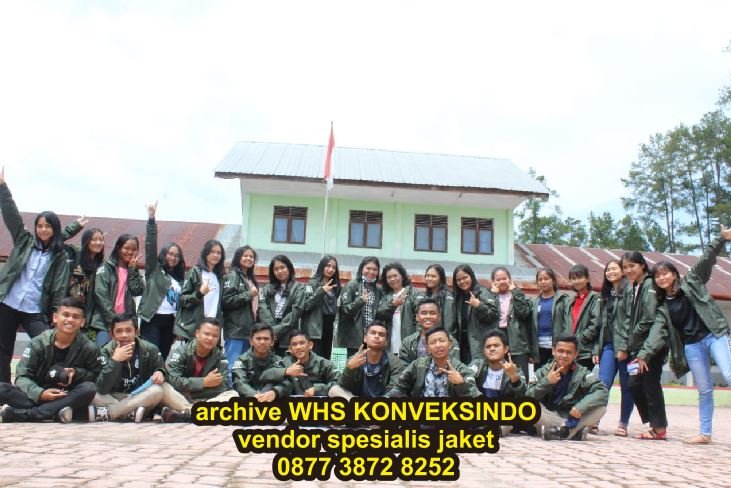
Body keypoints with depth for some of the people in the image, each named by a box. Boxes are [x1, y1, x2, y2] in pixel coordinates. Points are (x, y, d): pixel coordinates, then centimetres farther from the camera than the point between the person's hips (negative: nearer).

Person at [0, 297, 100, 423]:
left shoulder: (88, 348, -4)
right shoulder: (39, 342, -3)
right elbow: (22, 376, -8)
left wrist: (77, 373, -15)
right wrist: (39, 393, -27)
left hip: (69, 399, 0)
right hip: (38, 396, 0)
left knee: (89, 388, -32)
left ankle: (23, 413, -30)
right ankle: (56, 412, -35)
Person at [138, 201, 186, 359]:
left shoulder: (179, 278, 15)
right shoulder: (154, 269, 2)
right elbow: (150, 246, -10)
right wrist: (151, 219, -20)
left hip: (170, 321, 5)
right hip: (152, 320, -5)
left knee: (163, 357, 8)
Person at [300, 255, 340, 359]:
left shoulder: (335, 286, 14)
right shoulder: (312, 283, -3)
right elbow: (306, 305, -14)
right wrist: (321, 291, -21)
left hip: (328, 328, 6)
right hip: (315, 329, -6)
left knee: (326, 359, 8)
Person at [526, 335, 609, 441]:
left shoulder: (582, 373, -4)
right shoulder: (543, 372, -4)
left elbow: (603, 392, -18)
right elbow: (528, 397, -14)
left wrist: (581, 406, -32)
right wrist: (546, 382, -28)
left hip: (573, 419, 0)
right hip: (548, 419, 0)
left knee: (600, 407, -21)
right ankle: (576, 430, -24)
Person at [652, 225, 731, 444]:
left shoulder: (691, 282, 3)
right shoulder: (662, 305, 8)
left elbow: (706, 260, -3)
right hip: (691, 346, 3)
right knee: (704, 390, 6)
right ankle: (705, 433, 14)